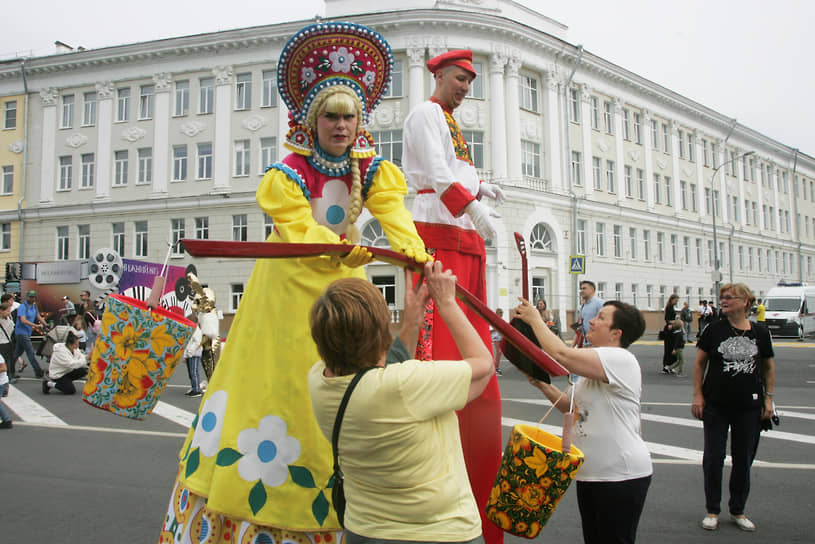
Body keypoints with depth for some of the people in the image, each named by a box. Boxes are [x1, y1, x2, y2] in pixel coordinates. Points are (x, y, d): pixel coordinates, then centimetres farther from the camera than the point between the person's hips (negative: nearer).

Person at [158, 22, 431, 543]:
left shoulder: (372, 169, -5)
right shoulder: (288, 173, -15)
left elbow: (395, 216, -21)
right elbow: (301, 233, -26)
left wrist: (418, 256, -41)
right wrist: (338, 250, -47)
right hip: (291, 281, -3)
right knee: (276, 381, 1)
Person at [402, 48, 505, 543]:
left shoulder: (453, 125, 28)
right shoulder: (426, 114, -1)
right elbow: (437, 173, -14)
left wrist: (480, 187, 10)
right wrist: (475, 209, -19)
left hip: (467, 240, 9)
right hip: (439, 233, -9)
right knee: (437, 330, -14)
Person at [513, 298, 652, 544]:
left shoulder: (620, 359, -17)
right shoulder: (595, 364, 15)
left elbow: (562, 354, -29)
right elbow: (574, 408, 16)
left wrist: (535, 320, -16)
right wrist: (543, 386, 2)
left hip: (621, 475, -9)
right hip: (591, 473, 9)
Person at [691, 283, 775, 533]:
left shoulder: (760, 333, 0)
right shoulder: (714, 330, -3)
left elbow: (768, 367, 11)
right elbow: (699, 363, 2)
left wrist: (768, 398, 7)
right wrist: (697, 395, -3)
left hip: (749, 407, 1)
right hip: (716, 406, -1)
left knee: (744, 460, 10)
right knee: (713, 457, 4)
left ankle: (738, 510, 27)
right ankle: (712, 510, 18)